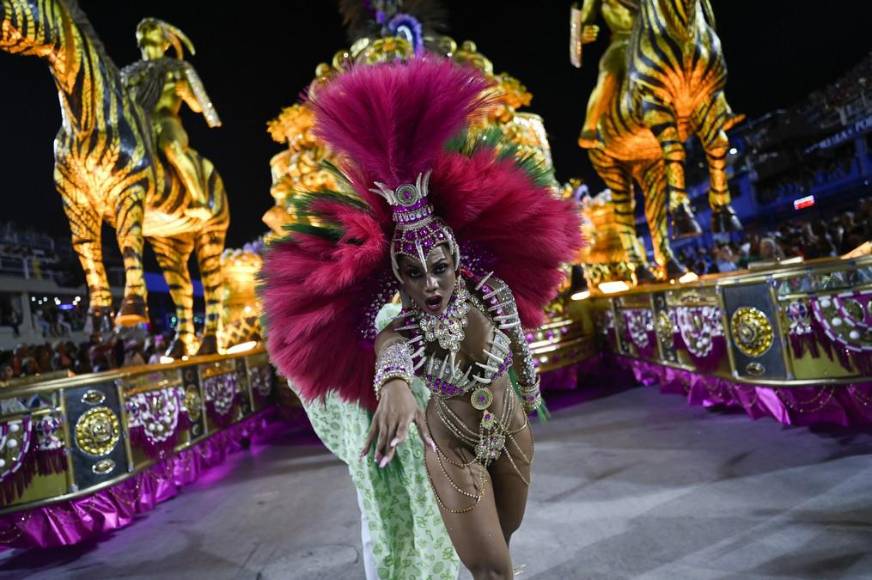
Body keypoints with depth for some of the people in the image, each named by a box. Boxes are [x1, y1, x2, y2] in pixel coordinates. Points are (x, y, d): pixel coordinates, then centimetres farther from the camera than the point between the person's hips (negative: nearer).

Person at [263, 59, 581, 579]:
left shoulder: (492, 299, -22)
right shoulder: (400, 331, -29)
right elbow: (390, 355, -55)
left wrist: (529, 390, 18)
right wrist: (395, 387, -78)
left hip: (511, 428, 4)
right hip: (451, 446, -3)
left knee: (506, 533, 26)